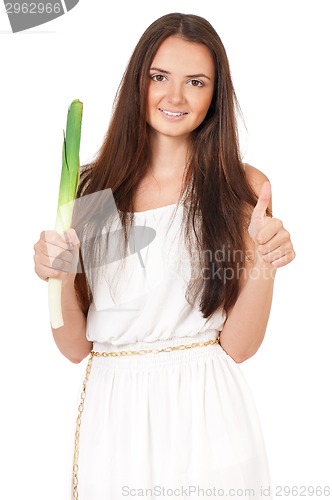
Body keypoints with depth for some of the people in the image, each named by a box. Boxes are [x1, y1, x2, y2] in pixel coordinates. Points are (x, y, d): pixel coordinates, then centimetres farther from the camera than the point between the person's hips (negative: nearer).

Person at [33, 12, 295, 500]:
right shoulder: (90, 189, 0)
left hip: (207, 418, -1)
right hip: (113, 415, 2)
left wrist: (264, 266, -20)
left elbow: (238, 345, -5)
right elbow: (76, 346, 1)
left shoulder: (244, 188, -3)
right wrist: (60, 277, -16)